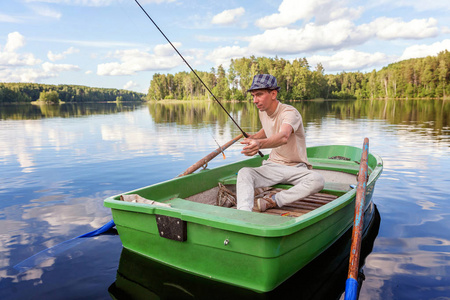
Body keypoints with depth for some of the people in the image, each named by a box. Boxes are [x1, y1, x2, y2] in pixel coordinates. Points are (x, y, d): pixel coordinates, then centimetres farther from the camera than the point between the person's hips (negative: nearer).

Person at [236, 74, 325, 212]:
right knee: (244, 172, -25)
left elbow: (284, 136, -44)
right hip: (273, 166, 5)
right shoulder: (263, 113, 5)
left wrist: (260, 143, -64)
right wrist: (254, 137, 11)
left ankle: (273, 200, -29)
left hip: (296, 168, -5)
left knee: (317, 180, -37)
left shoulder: (290, 113, -19)